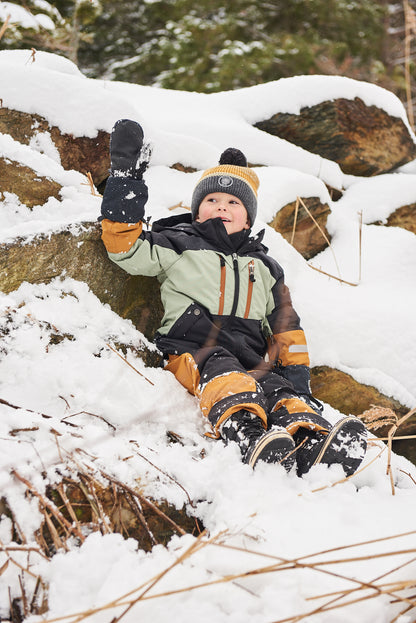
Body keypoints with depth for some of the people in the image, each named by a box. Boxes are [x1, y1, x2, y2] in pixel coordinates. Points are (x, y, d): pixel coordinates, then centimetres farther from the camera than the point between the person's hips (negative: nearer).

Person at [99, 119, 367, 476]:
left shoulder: (264, 267, 31)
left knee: (280, 390, -30)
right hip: (192, 350, -3)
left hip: (251, 358, 3)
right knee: (222, 374, -38)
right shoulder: (178, 246, 19)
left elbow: (285, 324, 30)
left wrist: (296, 370, 14)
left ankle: (310, 440, -59)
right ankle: (247, 436, -65)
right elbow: (126, 247, 5)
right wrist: (126, 177, 3)